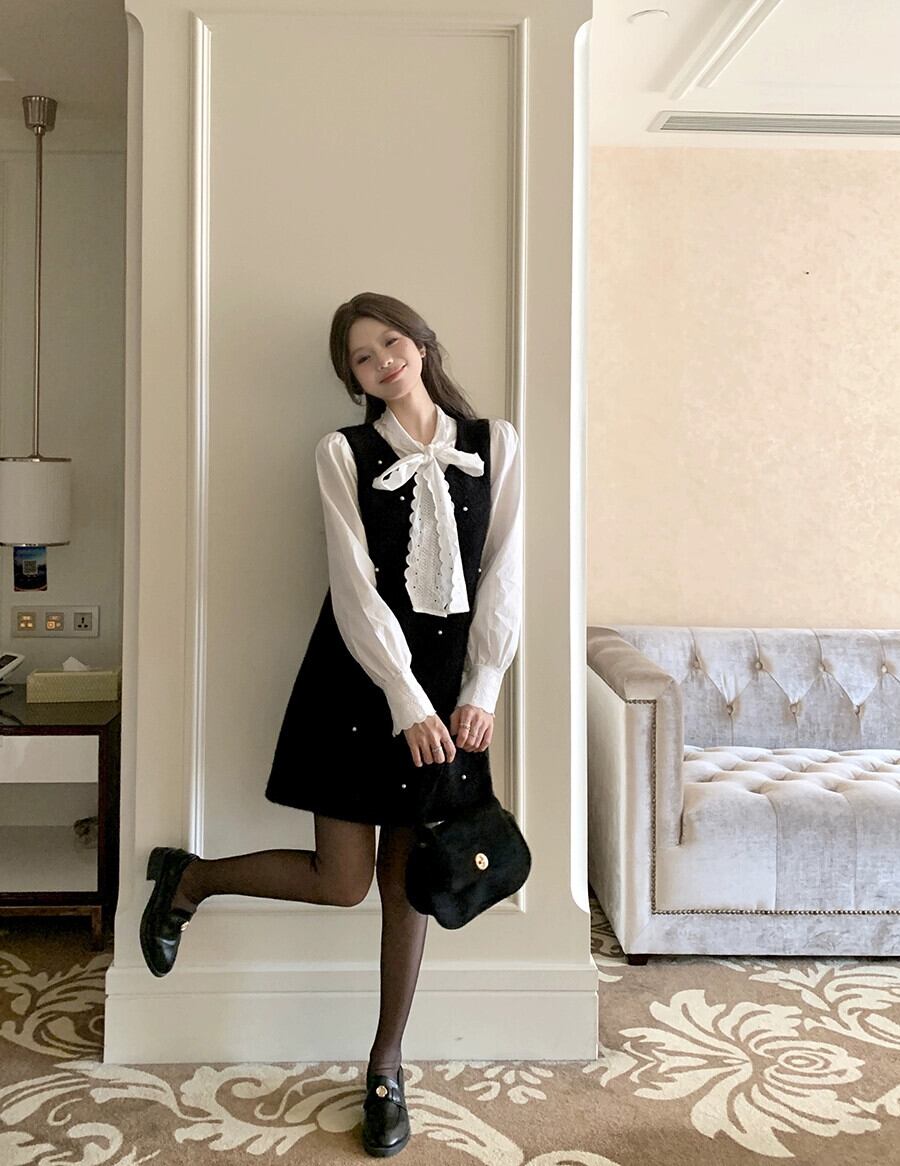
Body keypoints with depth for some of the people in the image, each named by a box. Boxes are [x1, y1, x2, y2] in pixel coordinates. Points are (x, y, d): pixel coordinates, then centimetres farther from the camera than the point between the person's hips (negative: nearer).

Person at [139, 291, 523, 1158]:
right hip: (361, 673, -2)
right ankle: (188, 878, 27)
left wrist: (481, 691, -6)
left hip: (451, 678, 2)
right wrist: (406, 700, -14)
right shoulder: (344, 453, -2)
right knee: (340, 883, 0)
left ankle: (385, 1067, 24)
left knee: (409, 878, 8)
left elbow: (502, 572, 1)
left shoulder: (494, 443, 4)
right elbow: (356, 587, -8)